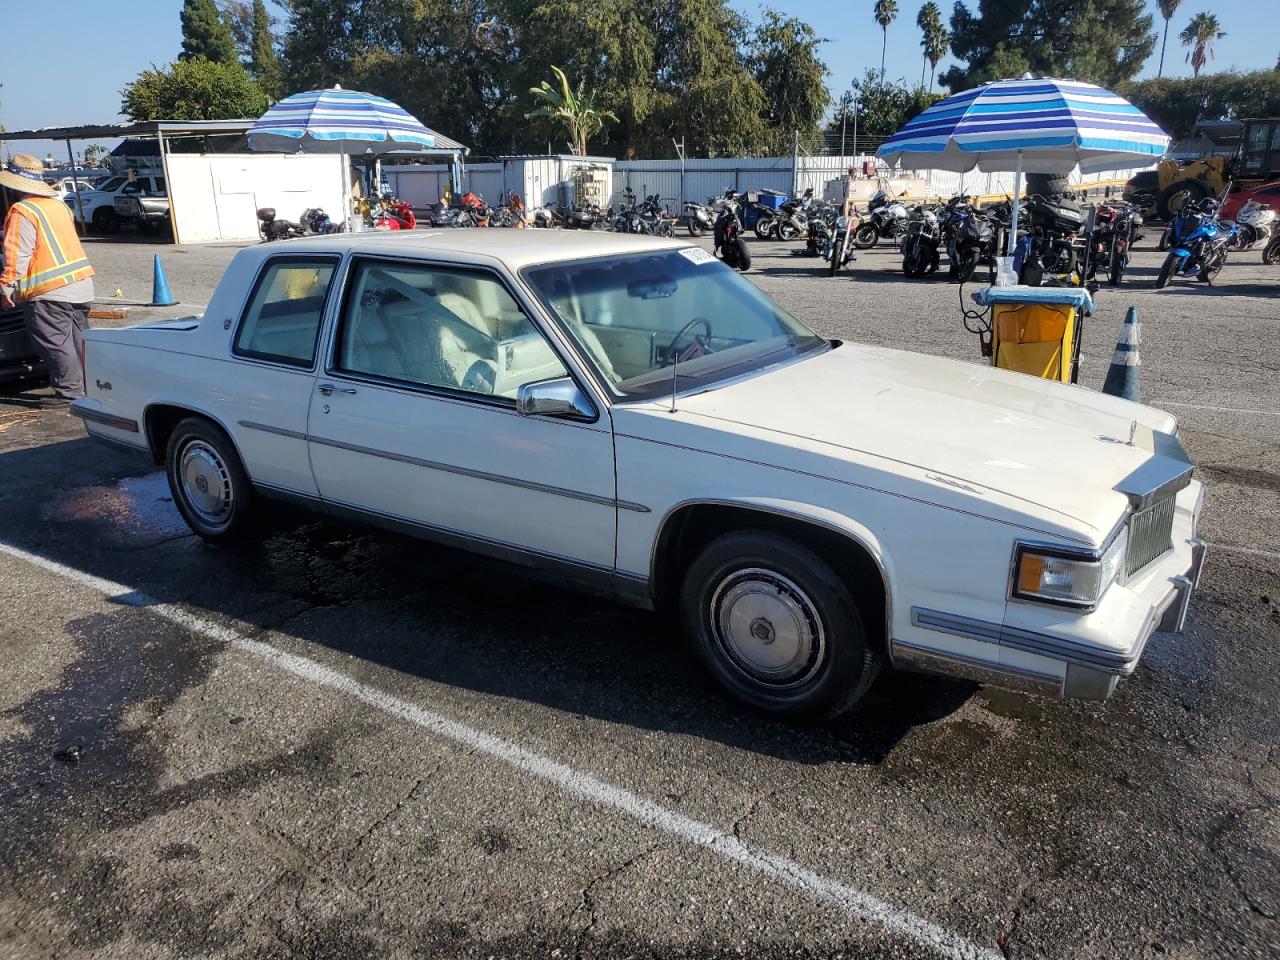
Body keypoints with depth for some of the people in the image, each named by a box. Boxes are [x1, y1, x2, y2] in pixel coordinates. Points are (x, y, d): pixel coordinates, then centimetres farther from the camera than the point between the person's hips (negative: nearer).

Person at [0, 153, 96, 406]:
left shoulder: (22, 211, -11)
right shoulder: (57, 204, 14)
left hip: (49, 291, -8)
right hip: (81, 283, 8)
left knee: (55, 343, -3)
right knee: (78, 339, 15)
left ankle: (70, 391, -2)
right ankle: (87, 386, 21)